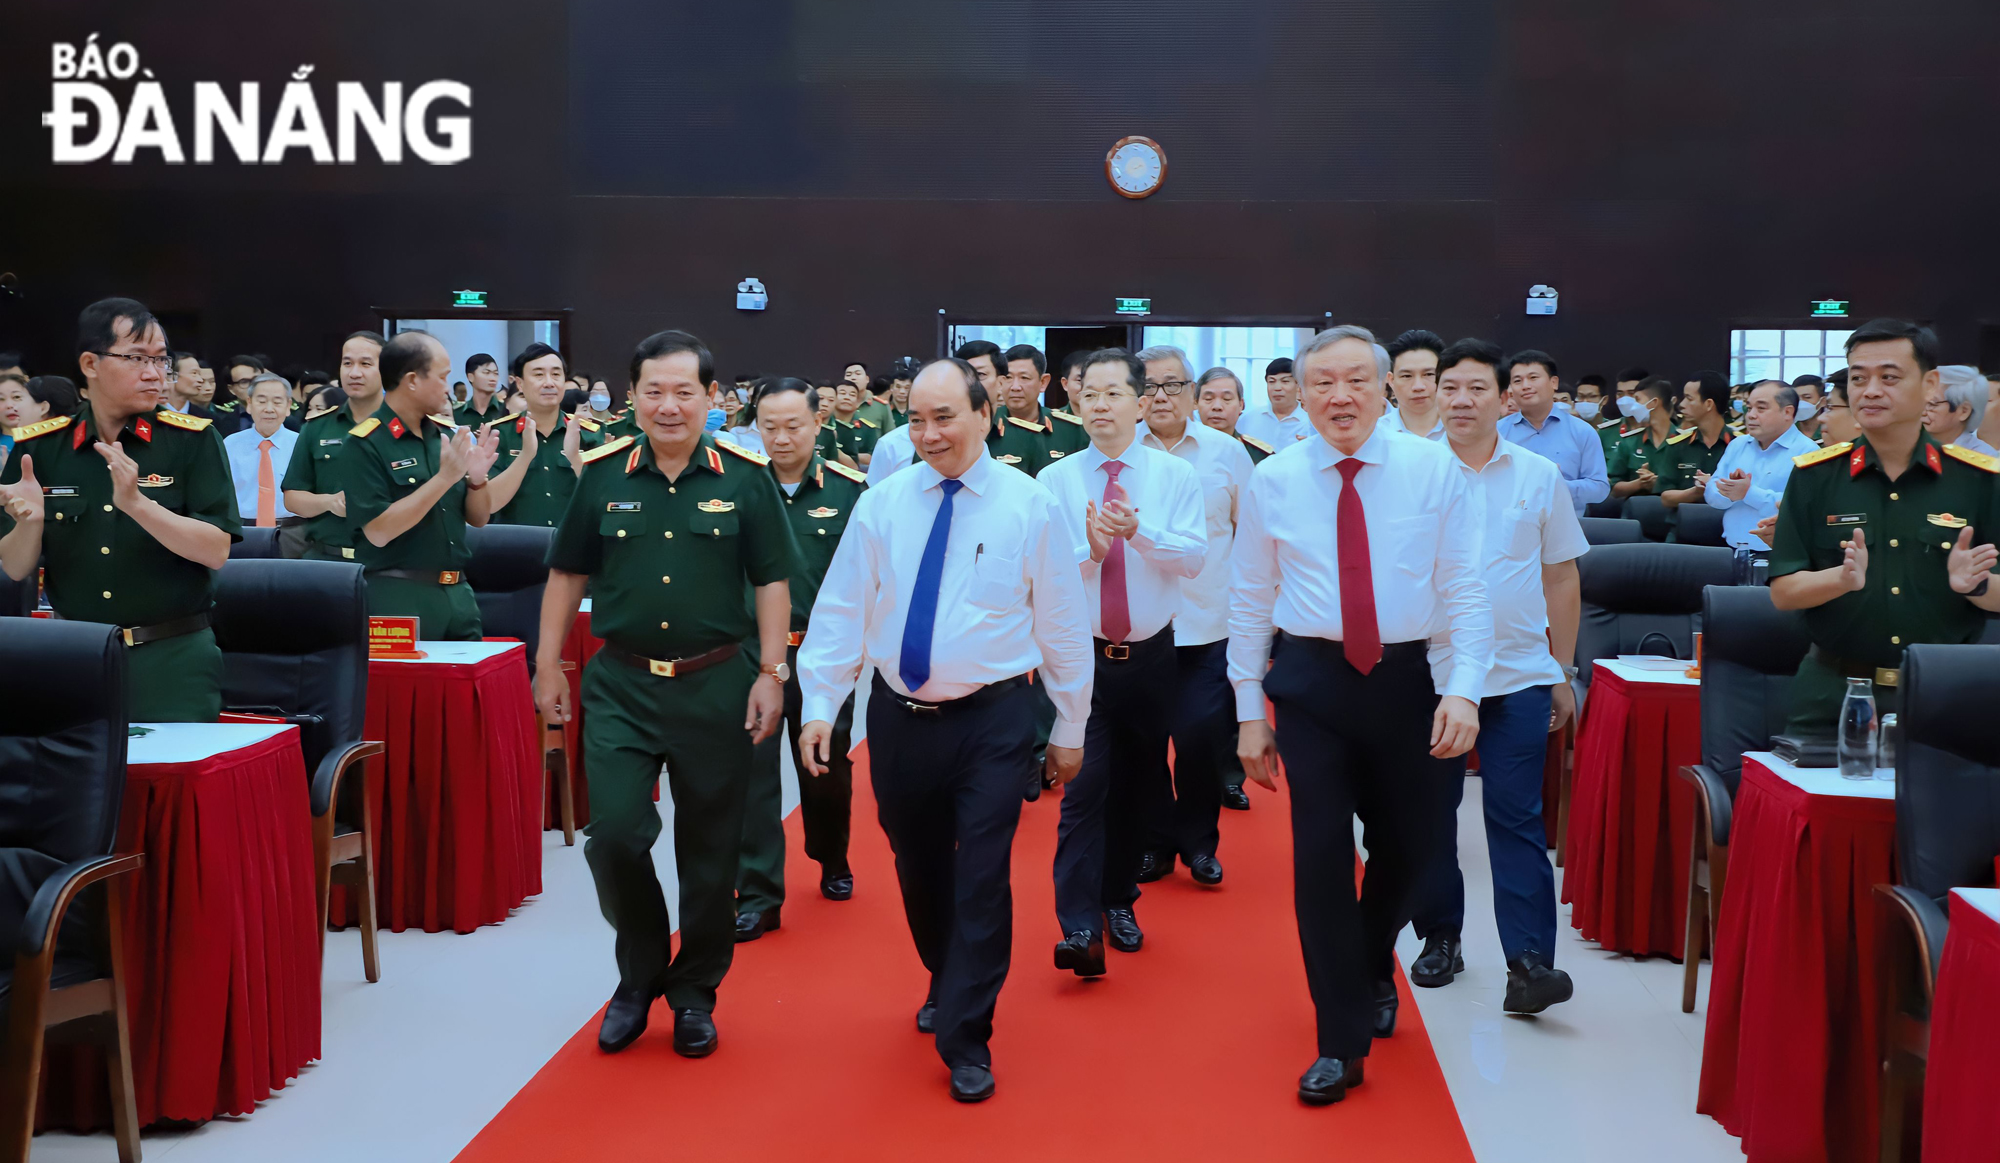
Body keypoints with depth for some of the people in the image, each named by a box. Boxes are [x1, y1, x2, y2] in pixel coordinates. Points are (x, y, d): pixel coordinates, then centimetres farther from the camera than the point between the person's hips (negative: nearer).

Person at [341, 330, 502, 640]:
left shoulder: (448, 434, 7)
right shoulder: (364, 445, -10)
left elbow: (478, 518, 12)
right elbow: (378, 532, -19)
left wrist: (476, 478, -9)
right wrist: (444, 477, -21)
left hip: (457, 592, 6)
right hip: (397, 597, -6)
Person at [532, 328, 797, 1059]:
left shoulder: (744, 477, -3)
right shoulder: (602, 475, 1)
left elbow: (772, 581, 0)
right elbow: (567, 573, 9)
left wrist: (771, 673, -4)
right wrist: (548, 664, 8)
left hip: (716, 685, -1)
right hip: (621, 684, 1)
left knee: (709, 848, 8)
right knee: (614, 835, -6)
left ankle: (694, 991, 26)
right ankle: (640, 973, 19)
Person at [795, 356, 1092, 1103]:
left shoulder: (1030, 506, -6)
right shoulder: (881, 504, 0)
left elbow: (1064, 622, 0)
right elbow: (841, 610, 1)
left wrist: (1070, 728, 2)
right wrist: (819, 706, -7)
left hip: (991, 720, -3)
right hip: (897, 718, 3)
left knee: (981, 880, -4)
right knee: (918, 871, 17)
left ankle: (965, 1041, 9)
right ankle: (947, 984, 42)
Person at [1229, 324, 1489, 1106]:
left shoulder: (1435, 470, -3)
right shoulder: (1273, 482, -1)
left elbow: (1465, 590, -4)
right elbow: (1251, 602, 4)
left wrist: (1463, 690, -15)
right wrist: (1250, 713, 3)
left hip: (1408, 678, 1)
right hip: (1313, 681, 0)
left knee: (1410, 845, 13)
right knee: (1321, 855, -2)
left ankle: (1373, 970, 45)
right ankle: (1342, 1041, 12)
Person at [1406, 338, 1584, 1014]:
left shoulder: (1540, 476, 5)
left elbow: (1561, 579, 10)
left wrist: (1564, 672, 10)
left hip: (1519, 676, 0)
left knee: (1516, 817, -3)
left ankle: (1529, 962, -3)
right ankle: (1440, 936, 24)